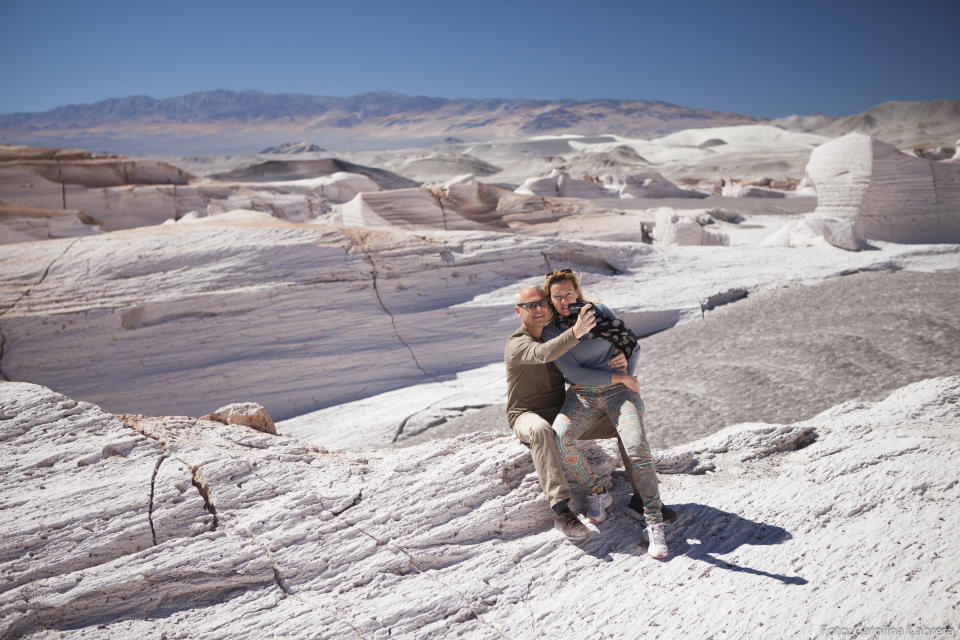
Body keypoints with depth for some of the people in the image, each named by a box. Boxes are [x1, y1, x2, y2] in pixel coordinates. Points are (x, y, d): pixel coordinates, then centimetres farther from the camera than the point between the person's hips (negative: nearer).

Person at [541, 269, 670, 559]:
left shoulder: (599, 311, 6)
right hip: (582, 394, 0)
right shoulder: (551, 332, 2)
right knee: (560, 437, -28)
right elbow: (574, 374, -9)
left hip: (618, 390, 0)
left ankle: (655, 523, -17)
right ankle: (597, 493, -5)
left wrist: (629, 378, -3)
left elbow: (634, 345, 13)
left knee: (637, 448, -24)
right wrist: (620, 378, -13)